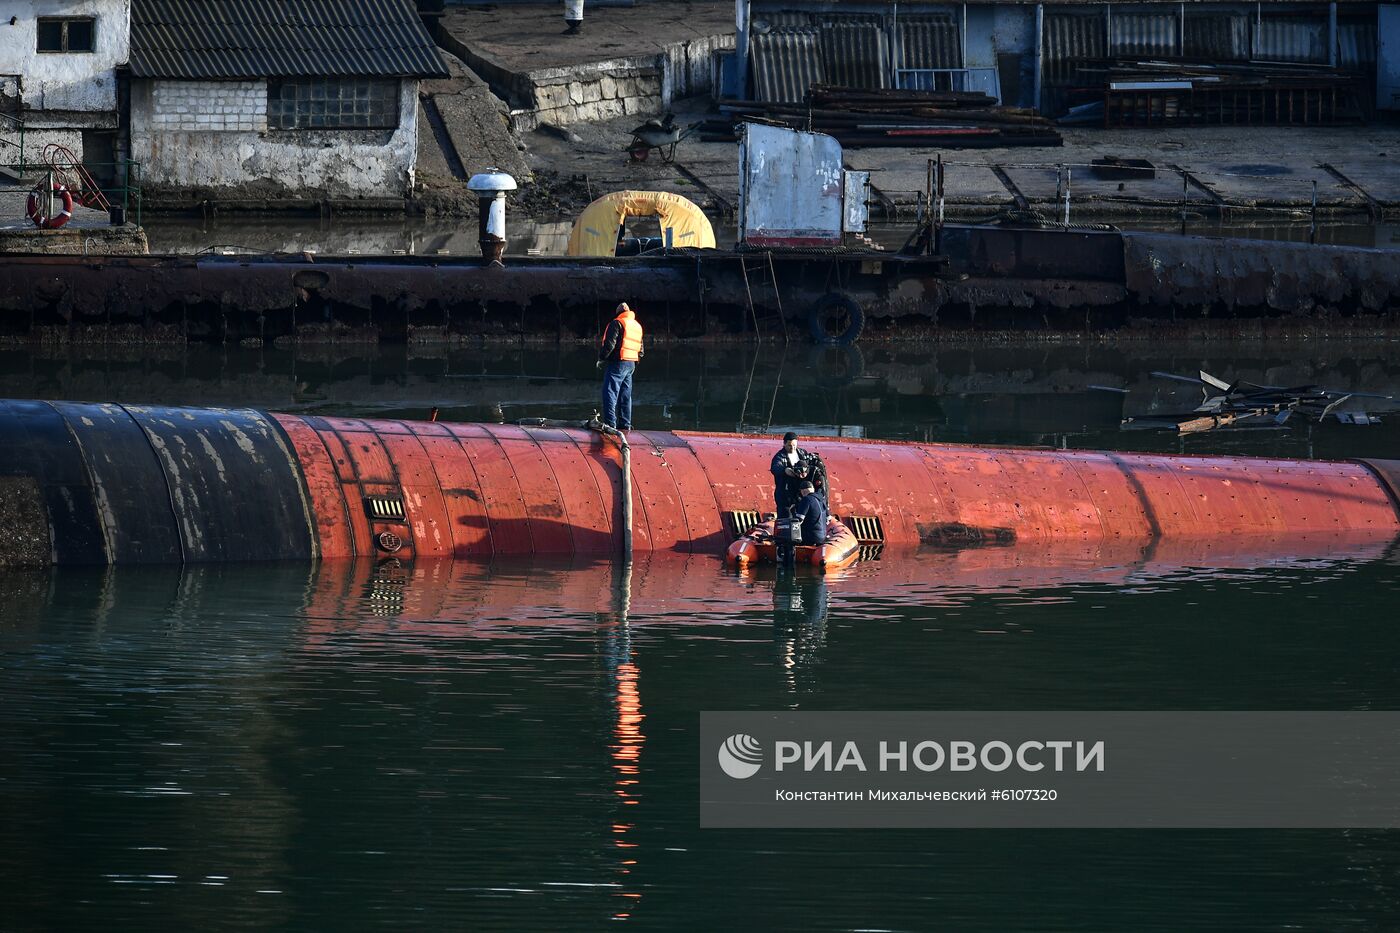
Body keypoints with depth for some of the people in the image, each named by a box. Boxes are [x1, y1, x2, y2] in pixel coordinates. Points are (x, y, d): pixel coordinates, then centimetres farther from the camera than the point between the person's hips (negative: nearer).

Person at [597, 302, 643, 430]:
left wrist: (601, 358, -4)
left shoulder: (617, 323, -7)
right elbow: (640, 349, 21)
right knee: (625, 395, 13)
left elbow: (610, 344, -15)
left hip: (617, 362, -8)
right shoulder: (637, 326, 18)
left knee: (610, 392, -10)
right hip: (631, 364, 8)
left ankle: (610, 423, -19)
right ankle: (625, 424, 13)